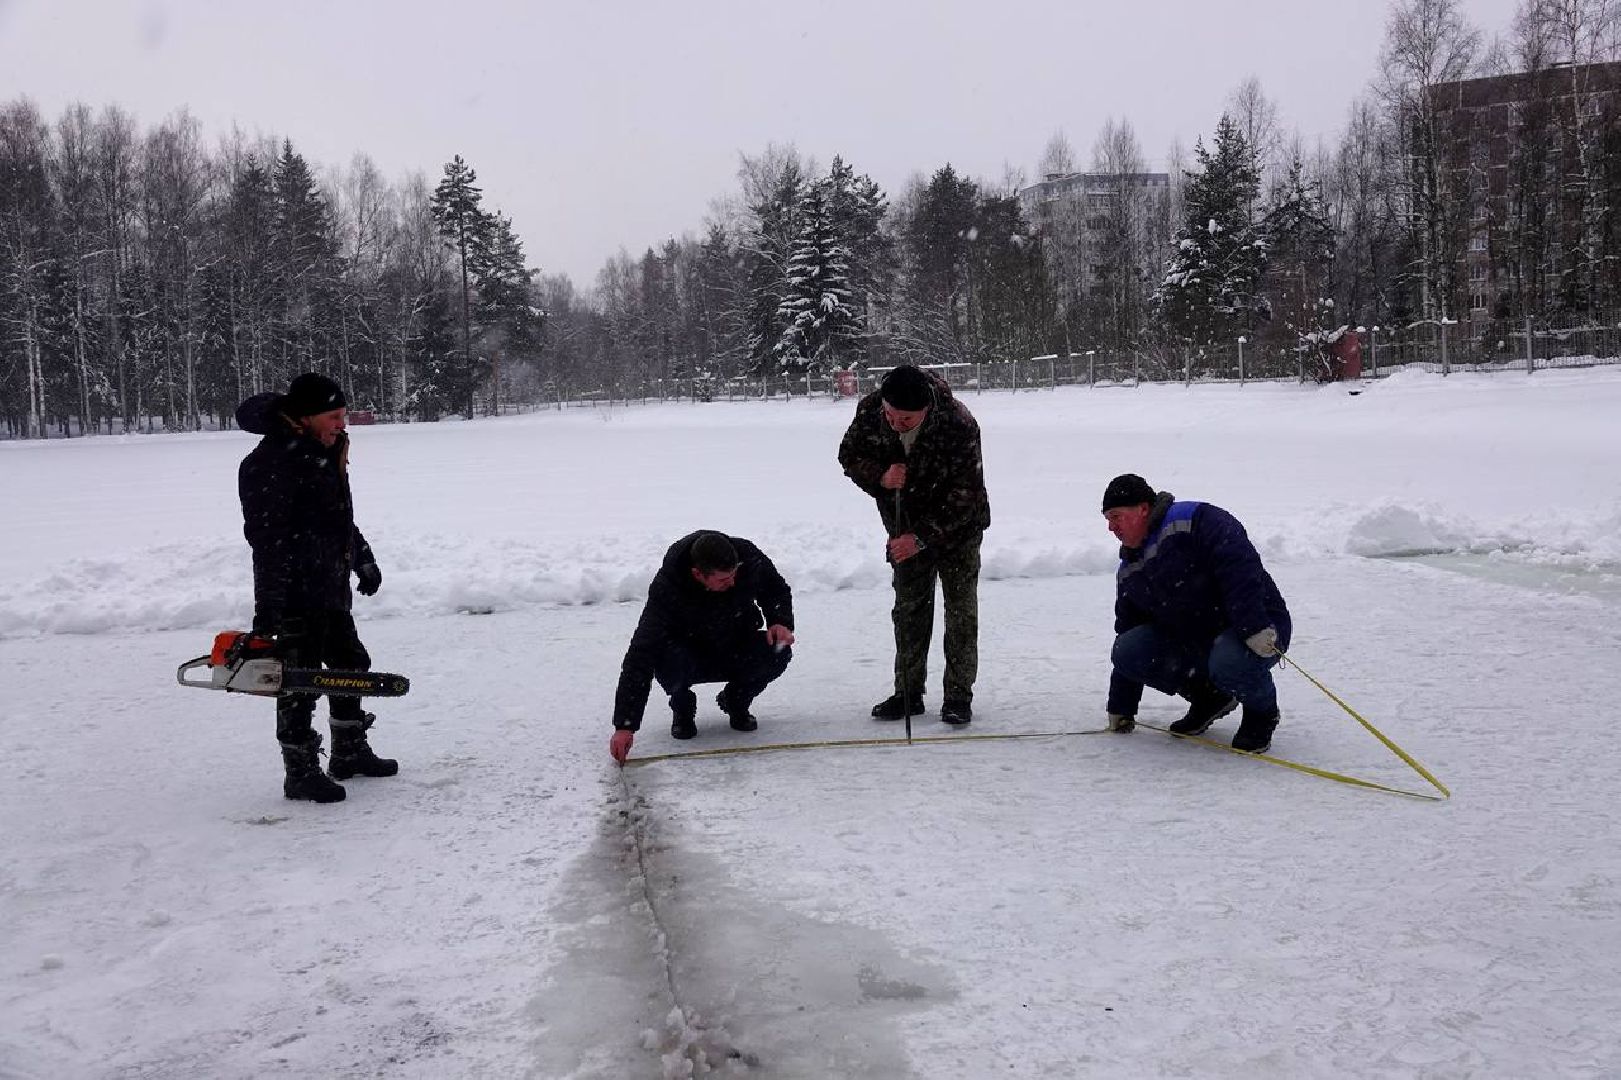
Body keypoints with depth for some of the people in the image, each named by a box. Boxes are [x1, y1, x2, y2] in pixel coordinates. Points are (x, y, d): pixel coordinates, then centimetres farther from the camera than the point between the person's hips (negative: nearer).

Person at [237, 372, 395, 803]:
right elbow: (267, 539, -24)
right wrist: (268, 607, -28)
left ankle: (350, 752, 32)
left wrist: (364, 561, 30)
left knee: (350, 665, 18)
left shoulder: (327, 452, 11)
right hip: (295, 596, -10)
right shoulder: (270, 463, -19)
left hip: (331, 591, 10)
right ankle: (301, 772, 8)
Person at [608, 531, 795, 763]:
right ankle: (683, 708, 1)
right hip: (690, 654, -2)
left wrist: (781, 622, -21)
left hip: (738, 651, 3)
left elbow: (777, 589, 2)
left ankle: (736, 702, 4)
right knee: (668, 662, -37)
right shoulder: (667, 588, -32)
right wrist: (624, 725, -41)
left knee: (778, 652, -28)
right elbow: (640, 656, -35)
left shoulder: (748, 558, -24)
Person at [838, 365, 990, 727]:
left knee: (960, 610, -2)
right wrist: (880, 477, -24)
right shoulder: (869, 409, -20)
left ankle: (958, 696, 7)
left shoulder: (959, 425, -33)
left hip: (958, 527, -4)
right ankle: (908, 694, 16)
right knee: (909, 610, 8)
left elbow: (966, 496, -28)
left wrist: (922, 537, -31)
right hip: (906, 528, 4)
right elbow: (849, 455, -3)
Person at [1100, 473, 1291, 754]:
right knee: (1127, 650, -11)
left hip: (1258, 628, -7)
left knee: (1230, 663, -39)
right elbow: (1128, 632, 14)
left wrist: (1254, 627, -38)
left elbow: (1240, 568, -27)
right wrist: (1120, 709, 14)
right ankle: (1209, 698, 9)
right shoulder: (1129, 572, 10)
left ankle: (1262, 712, -3)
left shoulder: (1197, 521, -15)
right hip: (1192, 643, 7)